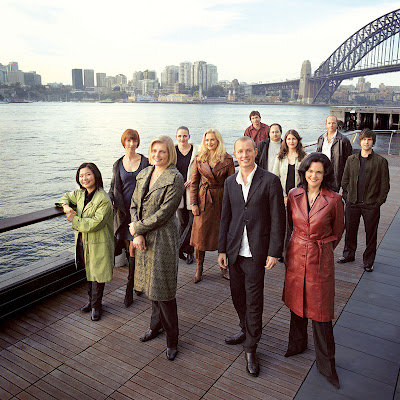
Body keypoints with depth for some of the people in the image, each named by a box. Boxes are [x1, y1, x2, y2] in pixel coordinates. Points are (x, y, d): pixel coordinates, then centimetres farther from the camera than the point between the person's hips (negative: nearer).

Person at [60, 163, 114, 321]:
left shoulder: (103, 199, -21)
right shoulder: (80, 194, 3)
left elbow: (95, 223, -25)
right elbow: (66, 197, 23)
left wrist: (75, 220, -15)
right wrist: (66, 206, -1)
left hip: (98, 244, -7)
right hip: (83, 242, 7)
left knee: (97, 274, 5)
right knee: (89, 272, 19)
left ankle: (96, 305, 21)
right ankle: (91, 300, 36)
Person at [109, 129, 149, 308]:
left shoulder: (145, 162, 1)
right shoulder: (118, 164, 10)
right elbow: (114, 188, 14)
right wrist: (109, 200, -5)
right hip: (124, 211, 3)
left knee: (134, 250, -5)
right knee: (130, 249, 8)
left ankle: (130, 288, 5)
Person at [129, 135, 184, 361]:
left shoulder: (175, 178, -14)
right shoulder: (144, 174, 8)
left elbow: (163, 213, -18)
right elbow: (135, 205, 7)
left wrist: (138, 228, -11)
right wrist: (137, 234, -7)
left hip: (163, 238, -7)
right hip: (143, 238, 7)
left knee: (162, 288, 0)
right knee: (150, 284, 18)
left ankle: (172, 340, 16)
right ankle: (157, 324, 40)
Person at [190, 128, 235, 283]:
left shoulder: (227, 159, -3)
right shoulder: (199, 159, 1)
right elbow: (194, 183, 4)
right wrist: (193, 203, -2)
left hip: (222, 199, 0)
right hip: (203, 200, 1)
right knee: (201, 234, 3)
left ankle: (223, 268, 24)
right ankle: (199, 269, 17)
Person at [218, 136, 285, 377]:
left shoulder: (270, 181, -7)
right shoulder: (230, 183, 7)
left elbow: (278, 219, -7)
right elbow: (226, 218, 11)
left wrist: (274, 252, -10)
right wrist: (222, 249, 9)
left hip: (256, 253, -5)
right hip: (234, 251, 5)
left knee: (254, 300, 3)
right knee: (238, 295, 17)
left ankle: (251, 349, 20)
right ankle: (246, 330, 42)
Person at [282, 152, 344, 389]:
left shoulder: (334, 199, -10)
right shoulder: (294, 195, -2)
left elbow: (337, 232, 5)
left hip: (321, 259, -3)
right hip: (296, 254, 3)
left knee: (320, 310, 3)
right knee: (297, 301, 17)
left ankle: (326, 363, 20)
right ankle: (298, 343, 41)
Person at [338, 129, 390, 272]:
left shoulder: (381, 161, -1)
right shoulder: (351, 159, 8)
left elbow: (385, 184, -1)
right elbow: (345, 180, 11)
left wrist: (379, 201, -6)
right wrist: (347, 197, 4)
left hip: (371, 205, -2)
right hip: (352, 203, 3)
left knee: (371, 233, 6)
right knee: (350, 230, 12)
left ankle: (369, 261, 20)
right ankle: (349, 254, 32)